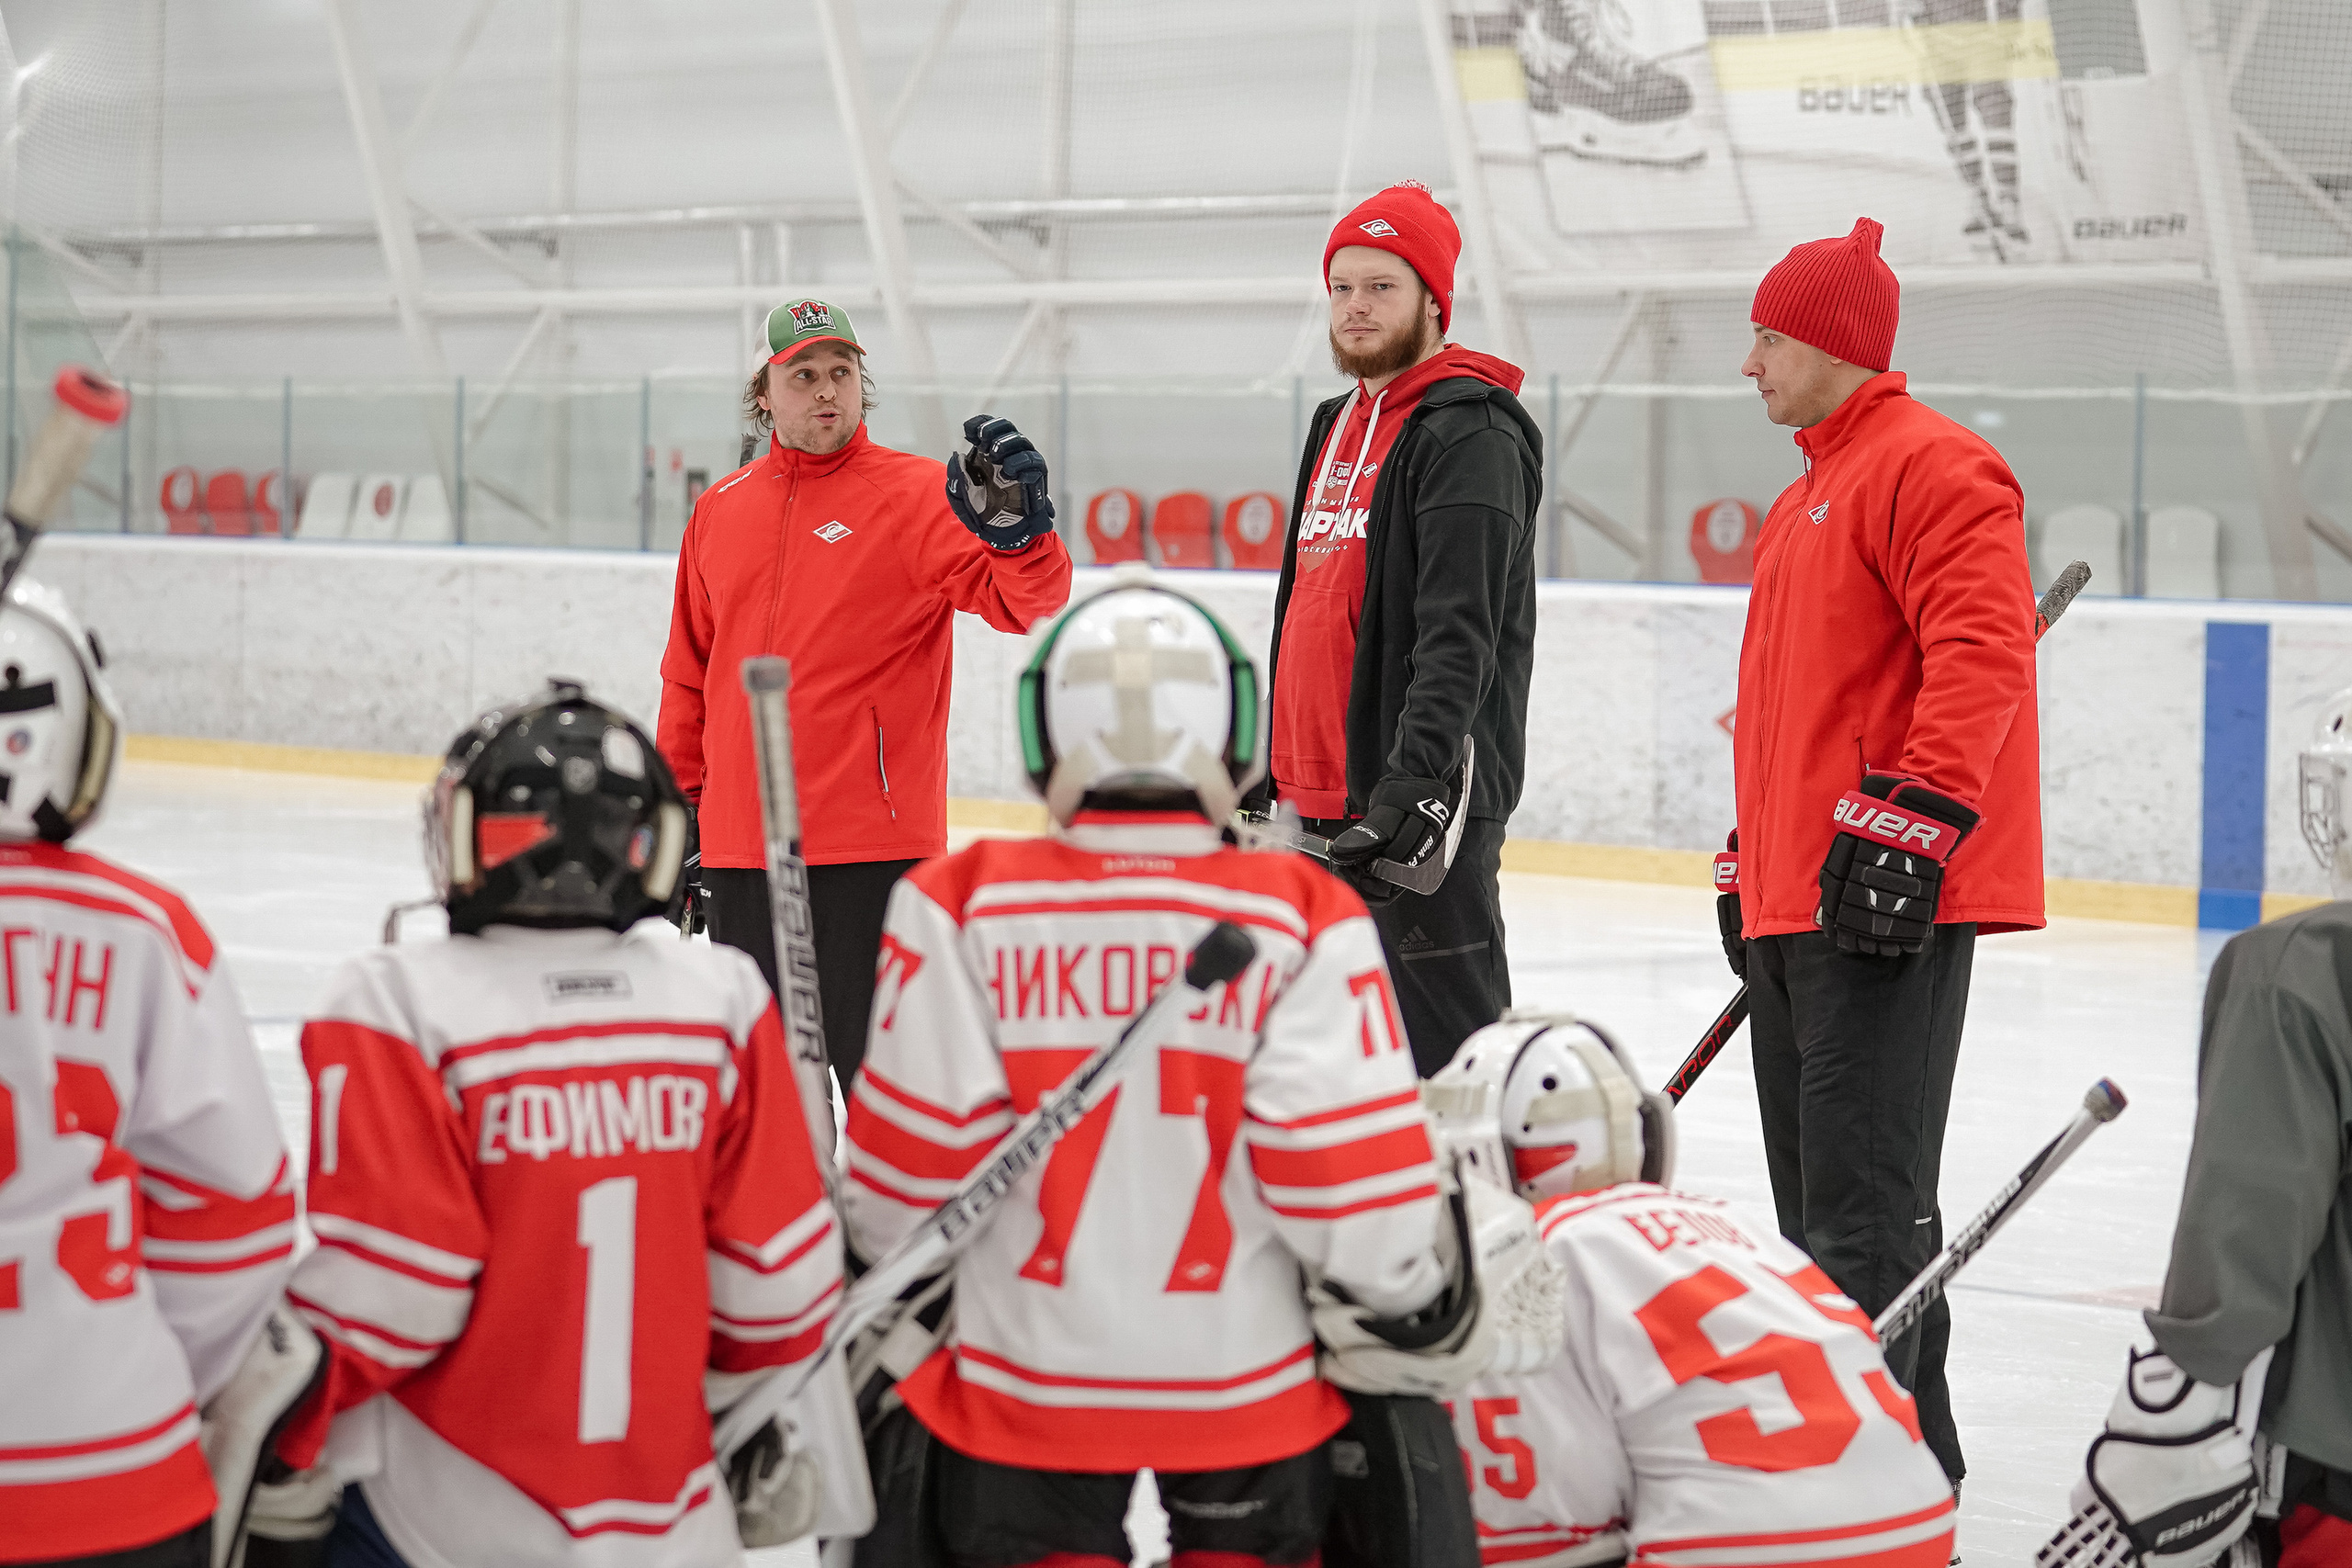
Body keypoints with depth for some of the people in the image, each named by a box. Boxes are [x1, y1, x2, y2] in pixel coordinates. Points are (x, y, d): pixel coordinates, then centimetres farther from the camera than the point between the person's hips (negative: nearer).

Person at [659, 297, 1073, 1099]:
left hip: (870, 849, -5)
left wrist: (1016, 526, -36)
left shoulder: (917, 494, -3)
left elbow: (1027, 604, -16)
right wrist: (679, 807, 19)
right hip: (740, 845, 5)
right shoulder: (720, 510, 12)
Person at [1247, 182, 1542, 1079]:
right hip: (1324, 803, 9)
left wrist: (1414, 784, -30)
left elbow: (1459, 635, -21)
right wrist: (1264, 769, 23)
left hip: (1427, 800, -9)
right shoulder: (1339, 425, 18)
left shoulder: (1469, 432, -11)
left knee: (1443, 1049, -10)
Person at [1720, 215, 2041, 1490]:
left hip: (1890, 900, -11)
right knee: (1821, 1189, 12)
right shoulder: (1809, 496, 24)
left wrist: (1914, 819, -26)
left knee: (1859, 1194, -13)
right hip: (1795, 898, 11)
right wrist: (1751, 861, 28)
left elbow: (1981, 653, -20)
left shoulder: (1932, 468, -9)